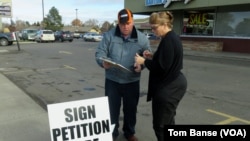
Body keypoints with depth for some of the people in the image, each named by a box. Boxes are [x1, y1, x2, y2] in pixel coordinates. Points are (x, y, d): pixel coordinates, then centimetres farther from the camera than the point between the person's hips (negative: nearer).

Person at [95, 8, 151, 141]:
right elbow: (100, 53, -4)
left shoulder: (142, 38, -2)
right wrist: (103, 62, -26)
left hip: (132, 82, 1)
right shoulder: (109, 35, -4)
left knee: (131, 109, 16)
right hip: (112, 80, -1)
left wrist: (141, 65, -19)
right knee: (111, 108, 10)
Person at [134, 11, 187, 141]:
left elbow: (162, 67, -25)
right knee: (167, 122, 23)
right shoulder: (172, 38, 12)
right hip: (173, 85, 11)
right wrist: (152, 57, 7)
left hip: (168, 88, -11)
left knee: (160, 125, 1)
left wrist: (144, 61, -14)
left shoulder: (168, 40, -21)